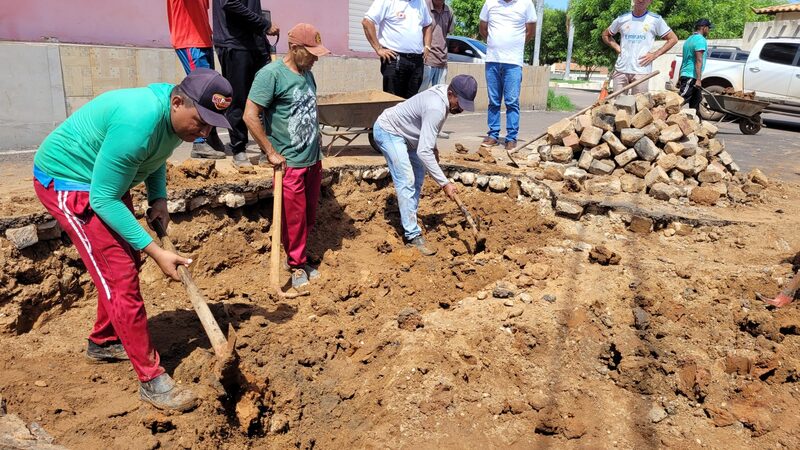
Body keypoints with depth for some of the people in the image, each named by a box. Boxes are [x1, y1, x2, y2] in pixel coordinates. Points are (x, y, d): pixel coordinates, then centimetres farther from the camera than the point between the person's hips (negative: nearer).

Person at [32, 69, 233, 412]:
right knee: (121, 277, -12)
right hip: (67, 180, -9)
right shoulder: (139, 122, -36)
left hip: (105, 180, 9)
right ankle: (151, 379, -3)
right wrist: (155, 251, -29)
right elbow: (103, 200, -30)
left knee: (126, 264, 17)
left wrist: (158, 199, -4)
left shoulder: (178, 114, -9)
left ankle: (103, 342, 38)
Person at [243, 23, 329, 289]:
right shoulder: (271, 74, -15)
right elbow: (250, 116, -19)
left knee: (310, 214, 15)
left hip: (314, 160, 7)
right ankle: (297, 265, 23)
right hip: (289, 163, -7)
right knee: (294, 217, 5)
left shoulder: (307, 74, 8)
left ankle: (297, 257, 33)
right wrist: (271, 153, -16)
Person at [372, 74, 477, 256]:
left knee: (418, 176, 13)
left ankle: (408, 222, 23)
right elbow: (423, 151, -37)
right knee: (406, 181, -16)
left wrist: (433, 147, 10)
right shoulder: (436, 108, -34)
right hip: (387, 131, -10)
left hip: (403, 132, 10)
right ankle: (413, 235, -13)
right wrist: (444, 183, -34)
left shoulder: (444, 95, -5)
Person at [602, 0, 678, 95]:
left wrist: (654, 55, -2)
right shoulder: (622, 19, 9)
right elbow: (605, 34, 24)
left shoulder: (655, 20, 3)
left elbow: (673, 39, 7)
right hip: (620, 69, 3)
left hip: (641, 71, -3)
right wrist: (617, 48, 8)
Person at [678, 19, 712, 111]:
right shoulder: (700, 39, -9)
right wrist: (698, 79, -22)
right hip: (691, 77, -10)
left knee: (696, 101, 13)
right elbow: (699, 60, -17)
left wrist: (680, 79, 27)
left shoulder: (689, 39, 21)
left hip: (685, 75, 10)